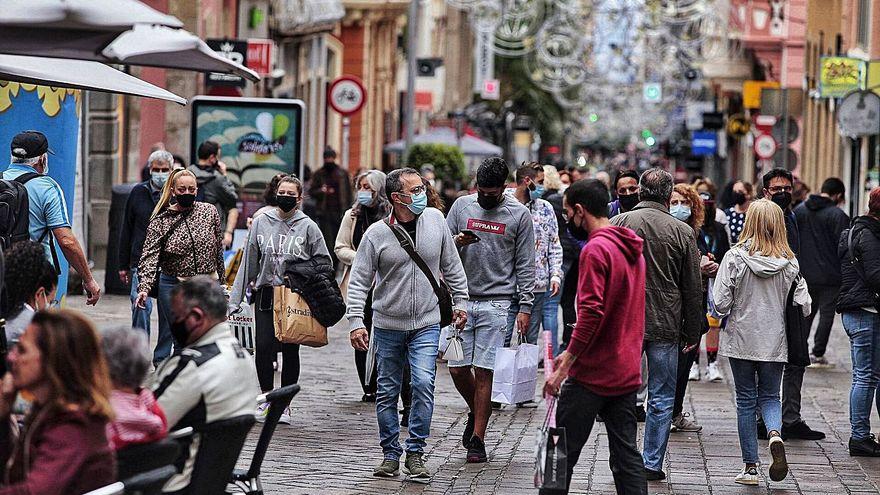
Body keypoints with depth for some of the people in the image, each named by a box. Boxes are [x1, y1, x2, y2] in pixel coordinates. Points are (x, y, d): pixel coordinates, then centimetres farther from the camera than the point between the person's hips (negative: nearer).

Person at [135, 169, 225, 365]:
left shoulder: (209, 212, 3)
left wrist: (219, 279, 16)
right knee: (170, 337, 2)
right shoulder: (160, 220, -3)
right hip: (173, 287, -2)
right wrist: (144, 287, -22)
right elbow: (150, 256, -9)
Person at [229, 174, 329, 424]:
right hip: (266, 294, 1)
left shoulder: (307, 226, 0)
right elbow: (249, 261, 8)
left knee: (290, 350, 3)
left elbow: (324, 261, 7)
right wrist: (235, 298, 6)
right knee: (264, 347, -7)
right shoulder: (261, 222, 5)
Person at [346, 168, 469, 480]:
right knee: (387, 393, 6)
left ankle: (415, 453, -4)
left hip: (426, 324, 1)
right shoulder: (376, 234, -9)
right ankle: (391, 454, 18)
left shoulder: (435, 219, -1)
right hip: (387, 325, -1)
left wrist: (460, 302, 10)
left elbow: (452, 266, 10)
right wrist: (356, 321, -13)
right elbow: (359, 281, -5)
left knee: (424, 384, -13)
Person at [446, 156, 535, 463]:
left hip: (496, 304, -3)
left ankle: (477, 439, 4)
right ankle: (476, 413, 31)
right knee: (457, 368, 2)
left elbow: (525, 264, 2)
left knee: (484, 372, -3)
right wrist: (457, 242, -12)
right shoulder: (462, 206, 7)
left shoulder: (519, 214, 1)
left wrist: (525, 306, -4)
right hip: (462, 300, 3)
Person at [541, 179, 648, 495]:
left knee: (562, 453, -1)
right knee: (626, 455, 7)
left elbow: (591, 312, -22)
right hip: (626, 372, 8)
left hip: (593, 374, -8)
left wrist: (565, 365, -17)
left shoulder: (596, 249, -14)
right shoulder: (632, 249, 15)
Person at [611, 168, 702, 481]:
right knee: (661, 398, 7)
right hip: (665, 326, -1)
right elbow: (693, 289, 0)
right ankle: (652, 464, 7)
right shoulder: (682, 232, -4)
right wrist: (693, 332, 8)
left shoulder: (617, 224, -2)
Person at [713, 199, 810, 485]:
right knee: (770, 396, 16)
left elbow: (721, 303, -14)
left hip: (741, 341, -1)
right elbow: (804, 305, -5)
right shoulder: (789, 262, -5)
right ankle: (775, 433, -16)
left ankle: (750, 467, 9)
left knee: (746, 401, 9)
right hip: (775, 343, 1)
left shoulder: (735, 257, -12)